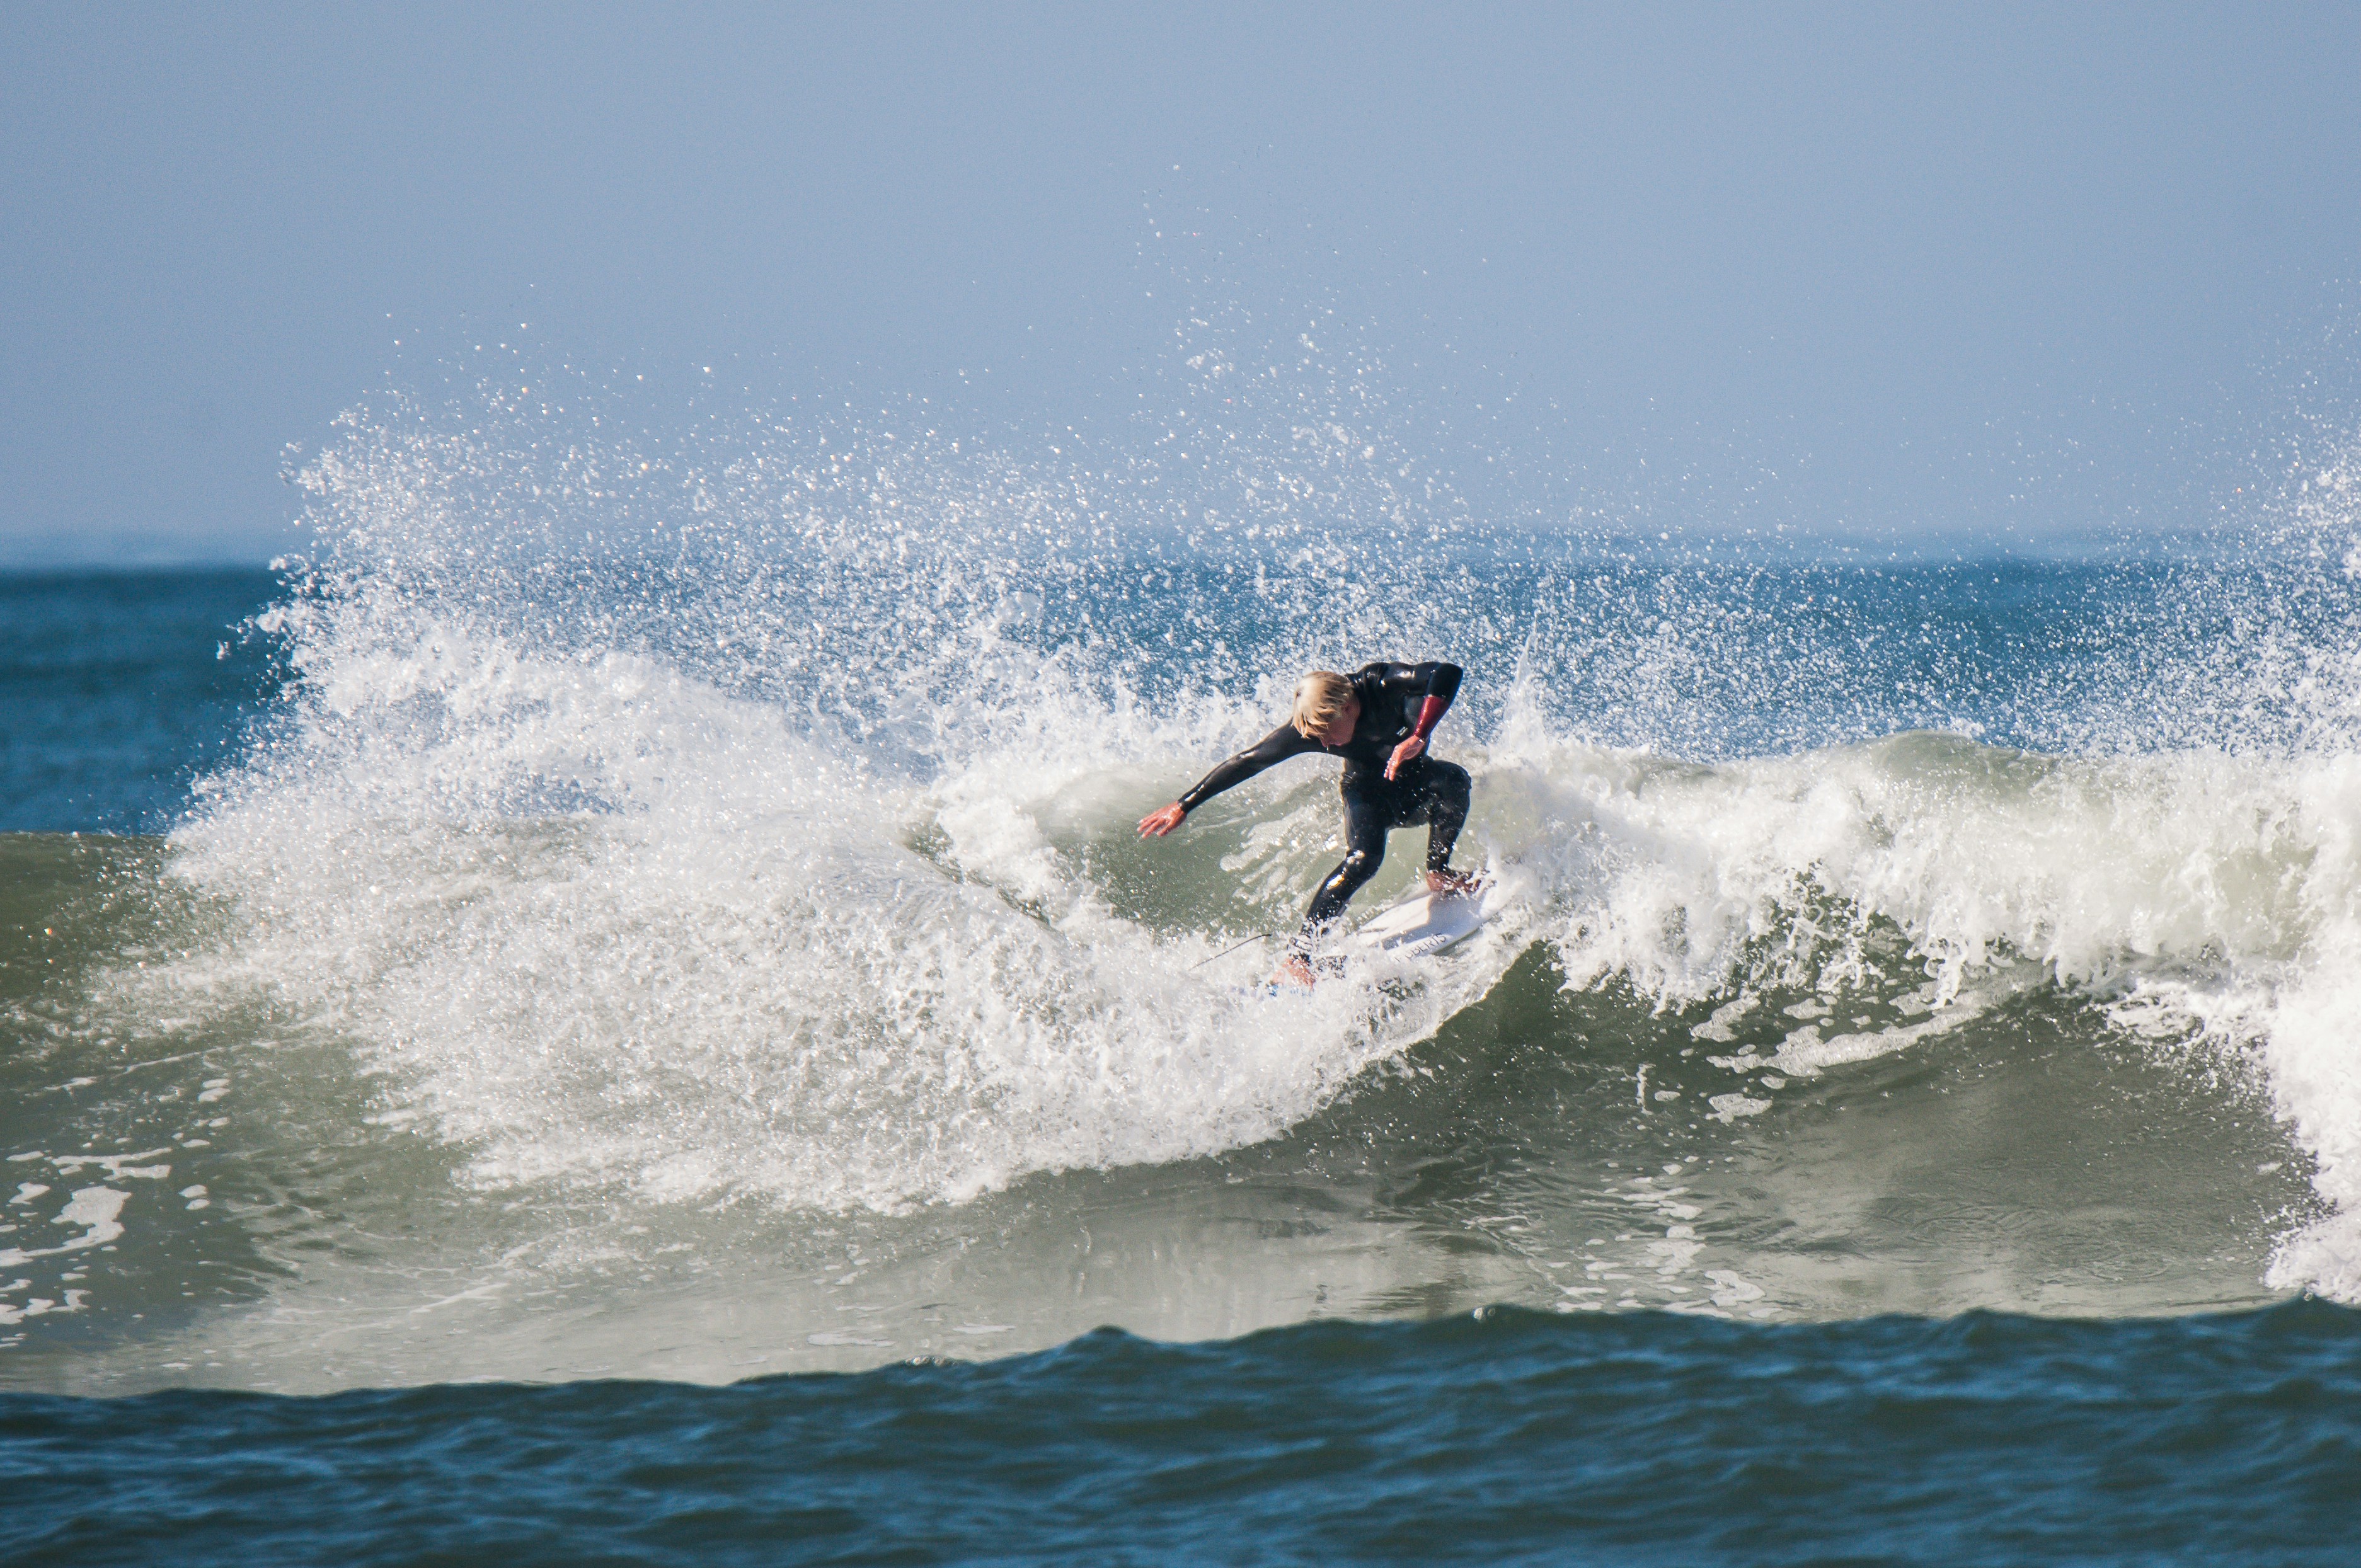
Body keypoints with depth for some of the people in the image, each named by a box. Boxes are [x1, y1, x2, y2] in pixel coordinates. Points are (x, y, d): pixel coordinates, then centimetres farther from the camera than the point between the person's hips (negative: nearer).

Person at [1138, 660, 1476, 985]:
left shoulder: (1385, 685, -31)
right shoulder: (1307, 728, -24)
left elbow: (1448, 675, -46)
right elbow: (1248, 761, -15)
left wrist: (1417, 738, -57)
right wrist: (1184, 806, -13)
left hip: (1415, 787, 1)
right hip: (1369, 794, -1)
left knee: (1453, 779, -32)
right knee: (1363, 857, -31)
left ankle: (1438, 872, -12)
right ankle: (1298, 955, -34)